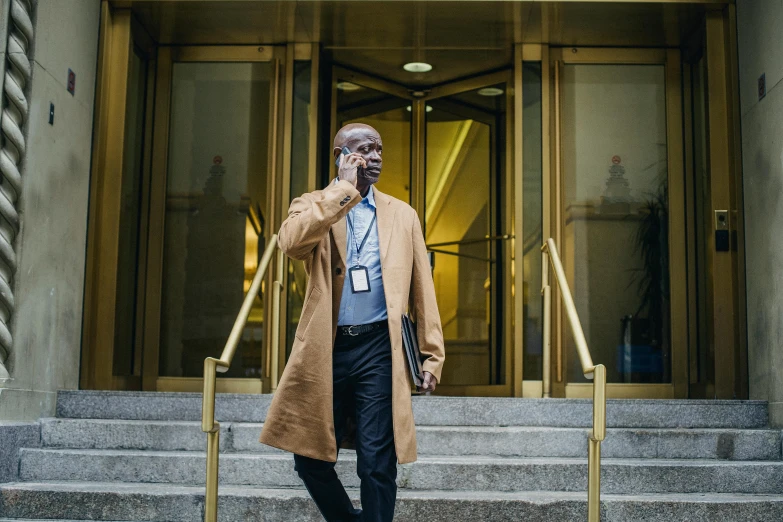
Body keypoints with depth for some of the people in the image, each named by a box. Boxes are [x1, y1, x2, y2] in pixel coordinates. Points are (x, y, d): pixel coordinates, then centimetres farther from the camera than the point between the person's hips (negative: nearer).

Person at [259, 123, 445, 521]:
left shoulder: (402, 214, 12)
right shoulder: (313, 206, 7)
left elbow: (422, 289, 10)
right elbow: (290, 241, -17)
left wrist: (431, 354, 3)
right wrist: (344, 189, -11)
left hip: (379, 348, 0)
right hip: (325, 350, 0)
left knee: (377, 465, -1)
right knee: (310, 458, 8)